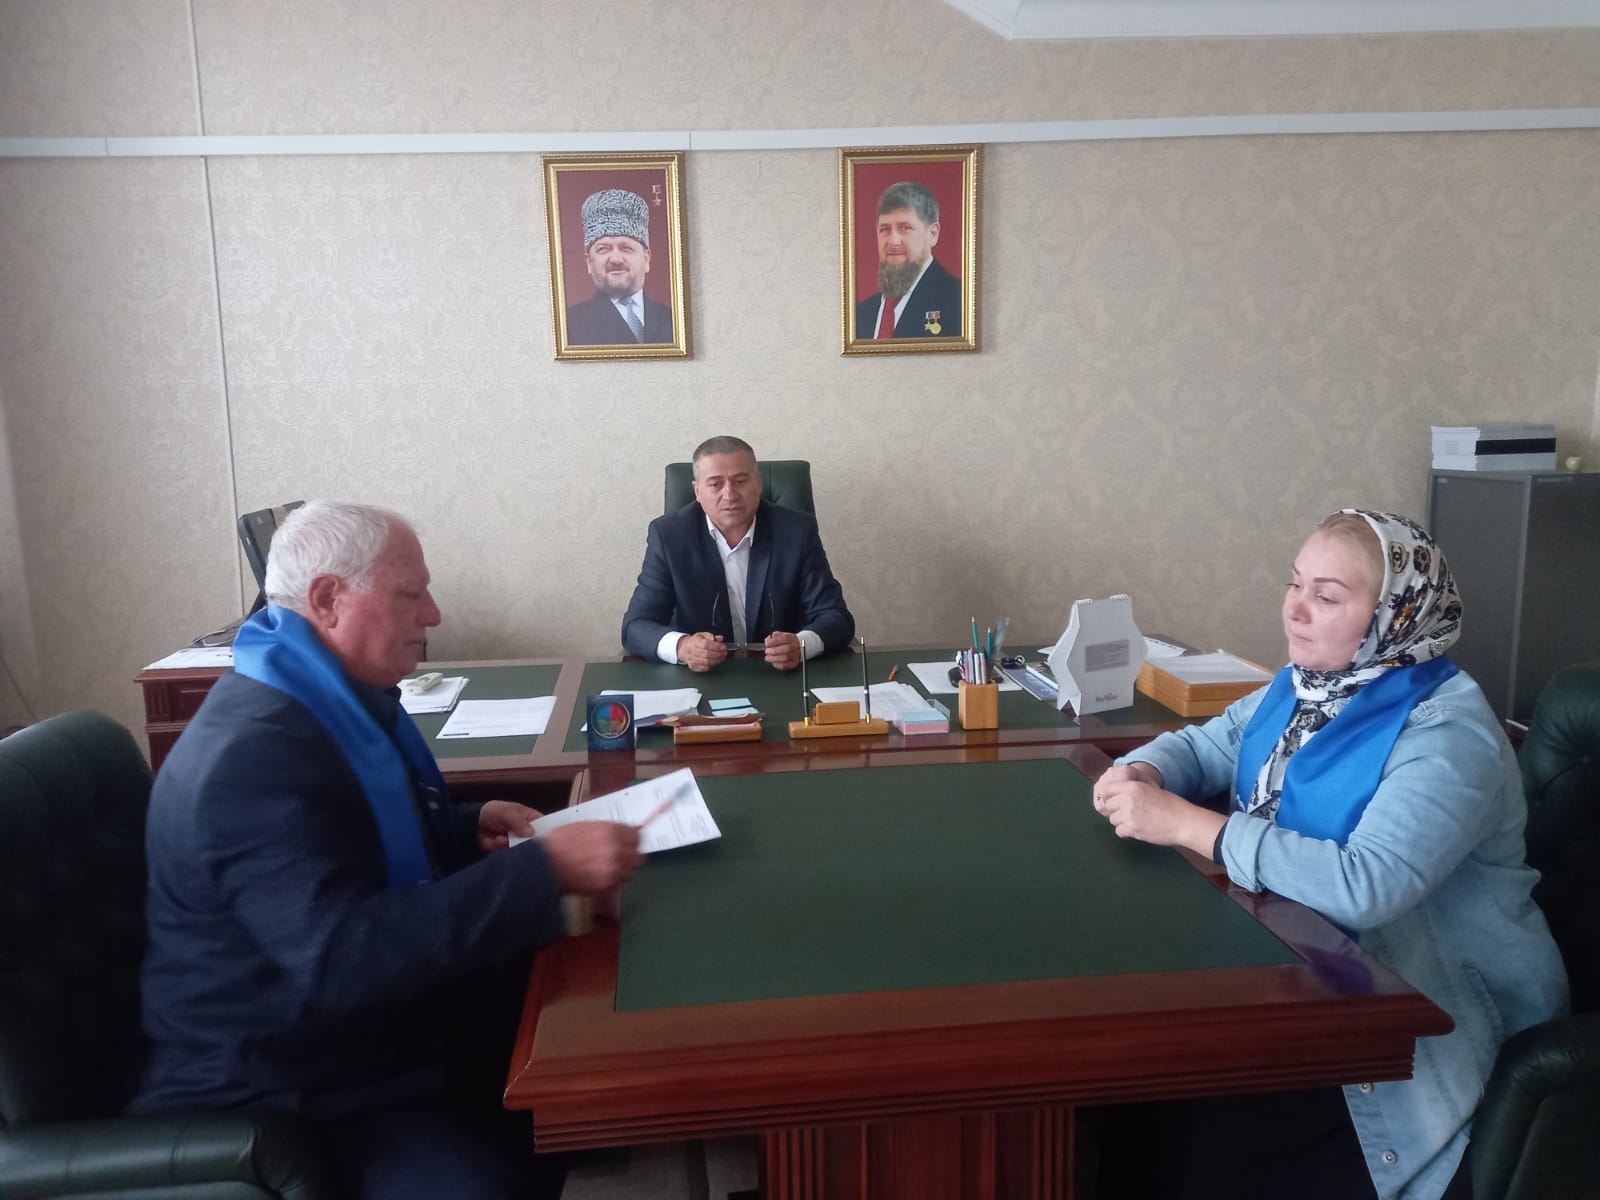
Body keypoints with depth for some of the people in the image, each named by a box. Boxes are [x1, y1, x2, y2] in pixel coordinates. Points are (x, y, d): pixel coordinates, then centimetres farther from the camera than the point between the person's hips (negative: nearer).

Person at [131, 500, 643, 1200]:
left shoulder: (335, 699, 6)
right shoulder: (253, 753, -27)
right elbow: (340, 961, -37)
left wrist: (469, 829, 2)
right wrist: (542, 870, -38)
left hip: (385, 1024, 9)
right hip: (277, 1088, -9)